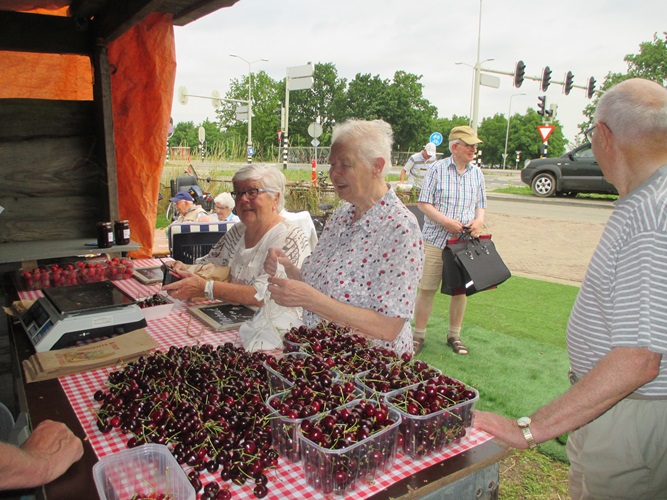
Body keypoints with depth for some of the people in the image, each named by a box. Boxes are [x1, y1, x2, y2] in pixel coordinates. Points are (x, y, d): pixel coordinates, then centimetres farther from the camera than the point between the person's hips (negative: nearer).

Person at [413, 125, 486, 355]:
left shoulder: (477, 173, 11)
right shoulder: (437, 169, -2)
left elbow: (481, 205, 17)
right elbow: (423, 203, -5)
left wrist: (479, 220, -6)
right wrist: (445, 221, -17)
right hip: (435, 239, -4)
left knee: (461, 289, 10)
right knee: (427, 289, 0)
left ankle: (454, 335, 27)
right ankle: (419, 334, 15)